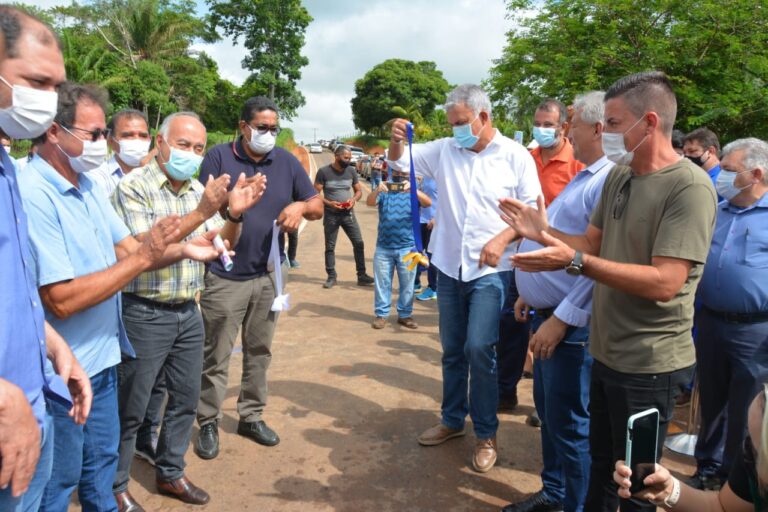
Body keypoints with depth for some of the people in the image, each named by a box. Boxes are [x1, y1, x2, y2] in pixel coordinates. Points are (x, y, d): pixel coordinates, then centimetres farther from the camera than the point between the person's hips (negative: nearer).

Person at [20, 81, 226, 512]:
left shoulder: (89, 186, 5)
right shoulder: (33, 196, -24)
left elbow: (126, 250, 8)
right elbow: (61, 300, -28)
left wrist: (183, 250, -8)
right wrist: (144, 257, -25)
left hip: (103, 359, 8)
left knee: (101, 466, 25)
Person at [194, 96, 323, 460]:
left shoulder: (286, 161, 6)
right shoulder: (219, 157, -4)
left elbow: (318, 207, 7)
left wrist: (300, 205, -14)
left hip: (268, 275, 4)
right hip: (225, 276, -4)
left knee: (260, 351, 15)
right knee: (215, 356, 5)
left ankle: (252, 416, 30)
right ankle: (208, 423, 21)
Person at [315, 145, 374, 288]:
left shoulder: (351, 171, 2)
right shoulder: (324, 172, -9)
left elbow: (359, 191, 10)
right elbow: (316, 194, -7)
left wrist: (353, 200, -12)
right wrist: (329, 203, -22)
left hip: (348, 213, 3)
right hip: (331, 215, -3)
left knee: (359, 243, -1)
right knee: (330, 247, 5)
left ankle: (361, 276, 9)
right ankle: (331, 277, 17)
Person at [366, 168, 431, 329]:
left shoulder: (414, 194, 3)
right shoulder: (384, 193, 5)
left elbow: (428, 202, -16)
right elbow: (369, 202, -12)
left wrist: (412, 189, -34)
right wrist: (377, 190, -34)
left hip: (407, 248, 0)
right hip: (384, 247, 1)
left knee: (407, 284, 8)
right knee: (382, 282, 7)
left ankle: (405, 315, 20)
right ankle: (381, 314, 17)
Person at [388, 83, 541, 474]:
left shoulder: (515, 156, -3)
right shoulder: (444, 150, 5)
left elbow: (532, 209, -3)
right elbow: (400, 161, 11)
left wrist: (502, 239, -18)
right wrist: (396, 139, -11)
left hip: (491, 270, -4)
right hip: (449, 266, 4)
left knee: (479, 349, -11)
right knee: (451, 350, 14)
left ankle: (486, 433, 8)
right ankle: (452, 419, 32)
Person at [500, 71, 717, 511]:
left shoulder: (689, 187, -20)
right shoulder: (618, 175, 5)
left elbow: (665, 283, -28)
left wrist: (574, 261, -33)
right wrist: (544, 232, -6)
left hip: (649, 363, -7)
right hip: (607, 352, 7)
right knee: (601, 462, 25)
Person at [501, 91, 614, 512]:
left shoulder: (611, 181, -20)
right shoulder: (585, 176, 16)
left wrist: (562, 318, -24)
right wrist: (530, 295, 19)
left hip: (572, 323, -10)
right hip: (549, 312, 11)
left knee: (569, 423, 3)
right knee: (548, 411, 21)